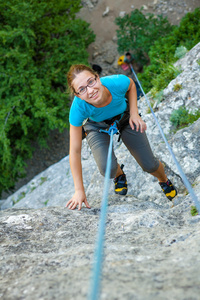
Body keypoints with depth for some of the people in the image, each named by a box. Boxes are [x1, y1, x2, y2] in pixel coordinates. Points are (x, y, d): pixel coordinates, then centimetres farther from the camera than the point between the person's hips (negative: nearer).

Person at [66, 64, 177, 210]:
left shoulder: (117, 82, -39)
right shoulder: (78, 108, -39)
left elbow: (131, 84, -9)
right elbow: (75, 151, -30)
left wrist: (134, 113, -18)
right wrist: (79, 190, -28)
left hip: (125, 118, 1)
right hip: (97, 127, -1)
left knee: (149, 165, 2)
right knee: (108, 169, -24)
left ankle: (164, 180, 40)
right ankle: (119, 174, 15)